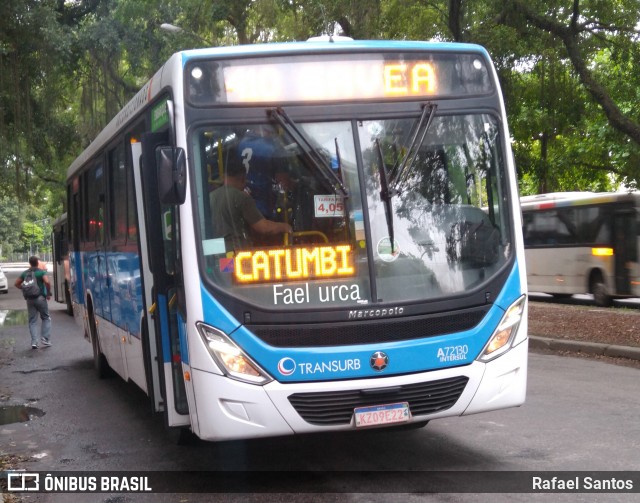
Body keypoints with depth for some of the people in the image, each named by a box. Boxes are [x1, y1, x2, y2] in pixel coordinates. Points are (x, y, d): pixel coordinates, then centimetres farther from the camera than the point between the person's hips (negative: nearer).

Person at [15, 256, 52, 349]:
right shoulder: (41, 272, -6)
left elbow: (17, 284, 13)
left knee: (32, 321, 8)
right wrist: (48, 293, -10)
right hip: (40, 298, -4)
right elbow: (47, 282, -22)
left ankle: (34, 342, -1)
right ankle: (45, 339, 0)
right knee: (46, 318, 10)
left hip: (29, 299, 4)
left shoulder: (25, 273, 10)